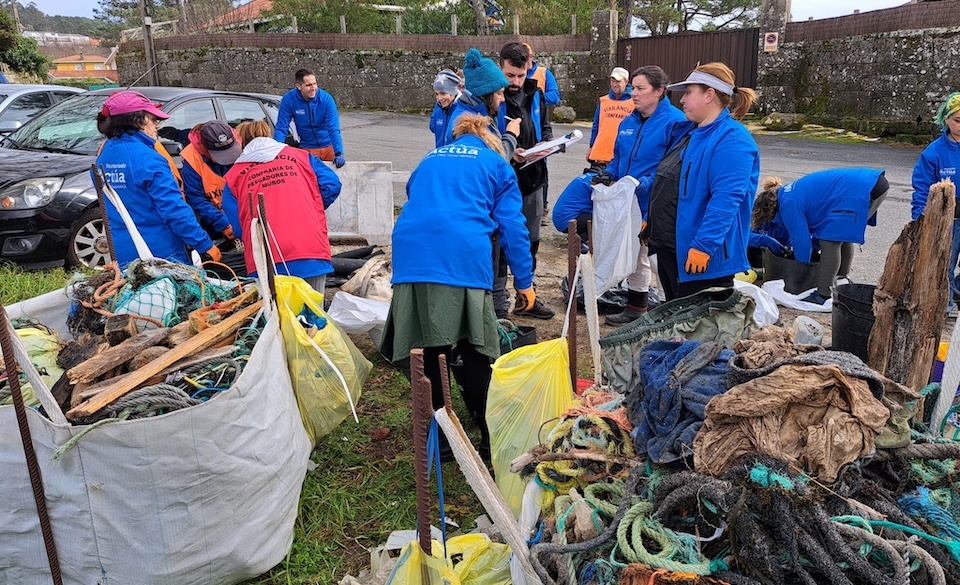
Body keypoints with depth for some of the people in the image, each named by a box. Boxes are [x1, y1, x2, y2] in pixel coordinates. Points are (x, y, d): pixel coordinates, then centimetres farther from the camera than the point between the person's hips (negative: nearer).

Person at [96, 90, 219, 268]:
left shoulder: (104, 155, 8)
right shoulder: (148, 160, -17)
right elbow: (174, 209, -20)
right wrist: (206, 246, -17)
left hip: (122, 254, 8)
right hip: (161, 253, -8)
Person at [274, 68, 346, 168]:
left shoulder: (326, 99, -18)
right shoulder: (288, 100, -16)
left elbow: (333, 129, -23)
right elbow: (281, 129, -14)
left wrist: (338, 154, -35)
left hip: (329, 146, 0)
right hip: (307, 148, 0)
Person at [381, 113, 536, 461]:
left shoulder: (429, 160, 32)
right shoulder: (495, 163, 20)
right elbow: (512, 225, 11)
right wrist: (524, 282, 14)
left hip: (411, 255, 4)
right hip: (464, 259, -3)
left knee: (425, 349, 8)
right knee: (474, 352, 2)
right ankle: (491, 436, 8)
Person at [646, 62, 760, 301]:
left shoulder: (731, 140, -18)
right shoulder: (693, 134, 14)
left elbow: (725, 200, -26)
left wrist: (703, 245, -29)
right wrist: (652, 222, 23)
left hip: (700, 256, -10)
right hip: (669, 246, 10)